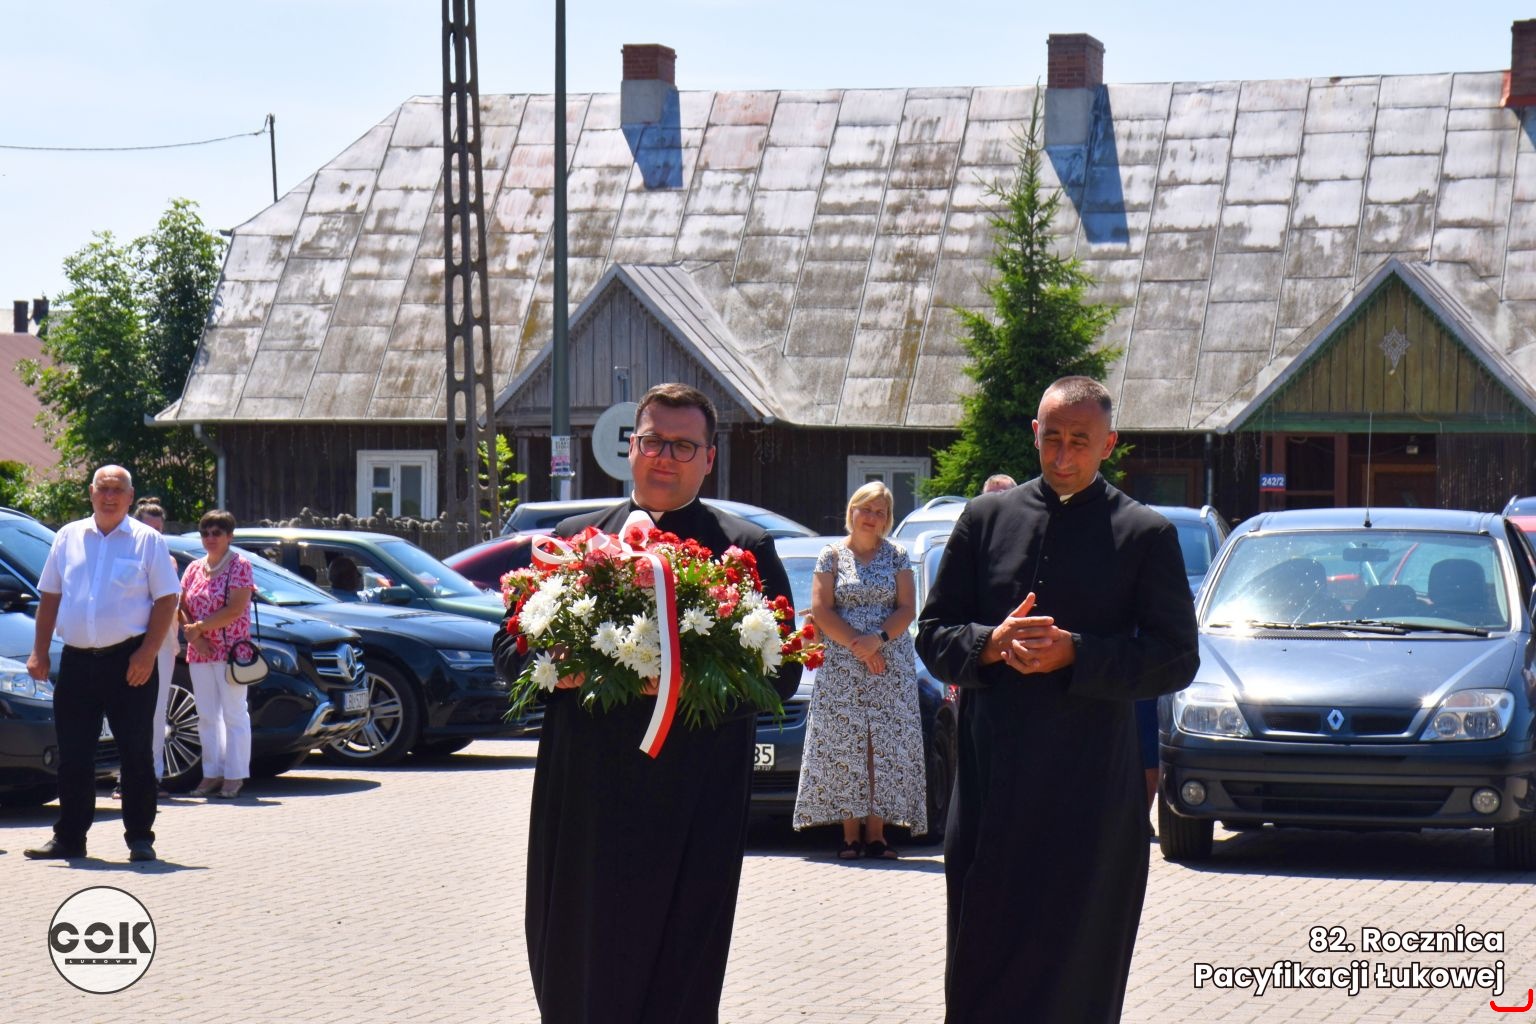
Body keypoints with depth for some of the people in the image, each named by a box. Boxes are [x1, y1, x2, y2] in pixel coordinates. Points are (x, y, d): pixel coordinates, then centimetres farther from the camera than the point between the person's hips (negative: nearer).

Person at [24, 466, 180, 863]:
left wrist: (147, 653, -12)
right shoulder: (69, 537, 13)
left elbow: (166, 601, -2)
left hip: (129, 662, -3)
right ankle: (69, 837, 14)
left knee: (136, 753, 1)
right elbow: (49, 597, 16)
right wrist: (39, 652, 7)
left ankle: (140, 838, 8)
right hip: (77, 661, 3)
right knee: (73, 755, 6)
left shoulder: (147, 540, 2)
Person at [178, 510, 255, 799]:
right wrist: (192, 636, -5)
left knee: (234, 714, -3)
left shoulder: (239, 565, -4)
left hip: (231, 651, -6)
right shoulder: (194, 569, 14)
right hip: (199, 654, 6)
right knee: (207, 716, 7)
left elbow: (235, 610, -13)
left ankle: (234, 777, -1)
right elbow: (182, 608, 12)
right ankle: (212, 774, 12)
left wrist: (199, 627, -13)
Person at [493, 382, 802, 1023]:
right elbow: (510, 648, 13)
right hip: (583, 800, 3)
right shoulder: (573, 539, 15)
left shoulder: (746, 550, 6)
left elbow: (782, 672, 0)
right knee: (566, 972, 7)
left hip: (691, 813, -3)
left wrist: (696, 680, -17)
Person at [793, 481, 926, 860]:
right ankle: (850, 835, -4)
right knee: (844, 747, -5)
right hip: (841, 668, -1)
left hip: (891, 666, 1)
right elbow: (821, 610, -1)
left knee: (886, 747, -4)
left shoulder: (896, 556, 9)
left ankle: (876, 833, -2)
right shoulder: (833, 555, 6)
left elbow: (907, 609, 3)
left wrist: (878, 638, -13)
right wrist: (857, 645, -11)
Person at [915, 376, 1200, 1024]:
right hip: (989, 775, 2)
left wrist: (1075, 654, -14)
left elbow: (1176, 660, -2)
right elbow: (933, 635, 10)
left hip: (1091, 783, -2)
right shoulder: (987, 519, 9)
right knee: (980, 958, 5)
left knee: (1075, 966, 1)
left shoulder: (1145, 534, 2)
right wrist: (991, 643, -11)